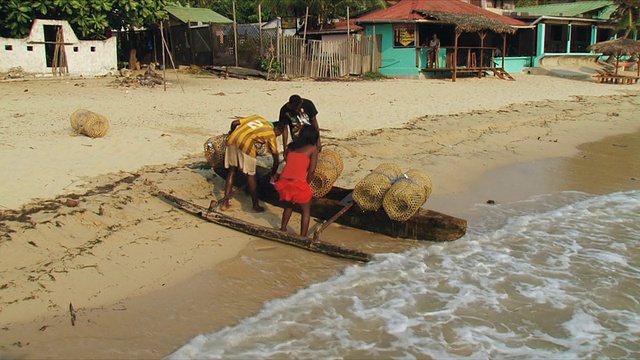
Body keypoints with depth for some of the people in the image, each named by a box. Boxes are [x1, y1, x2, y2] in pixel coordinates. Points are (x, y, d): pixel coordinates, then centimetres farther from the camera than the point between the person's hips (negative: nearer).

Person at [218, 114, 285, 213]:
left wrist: (232, 133, 41)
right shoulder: (271, 134, 15)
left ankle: (225, 203, 21)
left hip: (232, 140, 5)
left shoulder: (257, 117, 27)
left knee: (232, 171, 19)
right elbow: (276, 159, 17)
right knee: (251, 175, 10)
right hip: (246, 144, -5)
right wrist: (273, 174, 32)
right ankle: (256, 206, 20)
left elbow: (234, 123, 21)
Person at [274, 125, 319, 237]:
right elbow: (311, 171, -1)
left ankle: (282, 229, 37)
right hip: (298, 183, -5)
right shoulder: (313, 149, 6)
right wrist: (306, 184, 13)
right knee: (306, 211, 18)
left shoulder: (292, 146, 19)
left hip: (283, 181, 5)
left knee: (288, 205, 33)